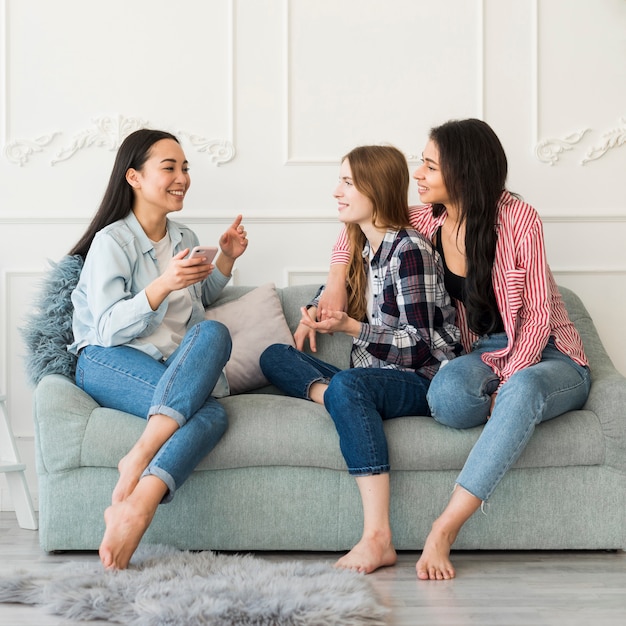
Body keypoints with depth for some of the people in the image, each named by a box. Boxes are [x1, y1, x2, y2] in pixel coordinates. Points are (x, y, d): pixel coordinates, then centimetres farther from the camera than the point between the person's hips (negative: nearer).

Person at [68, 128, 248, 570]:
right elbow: (110, 329, -13)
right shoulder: (111, 241, -2)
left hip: (173, 368, 5)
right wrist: (164, 284, -27)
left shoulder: (185, 239, 20)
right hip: (107, 364, -5)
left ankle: (134, 505, -47)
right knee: (211, 385, -34)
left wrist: (226, 261, 19)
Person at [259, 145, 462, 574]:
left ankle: (378, 538, -44)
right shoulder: (364, 248, 14)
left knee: (347, 385, -39)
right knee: (274, 356, 0)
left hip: (421, 383, -9)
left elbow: (419, 347, -16)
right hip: (374, 375, 9)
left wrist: (351, 327, -20)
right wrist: (315, 313, 15)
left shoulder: (410, 250, -12)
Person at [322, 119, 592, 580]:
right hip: (485, 356, 4)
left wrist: (509, 384, -24)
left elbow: (538, 313, -14)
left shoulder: (517, 218, -14)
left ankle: (445, 529, -43)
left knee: (524, 389, -42)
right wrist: (336, 281, 4)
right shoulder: (430, 221, 1)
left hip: (549, 358, -3)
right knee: (447, 394, -36)